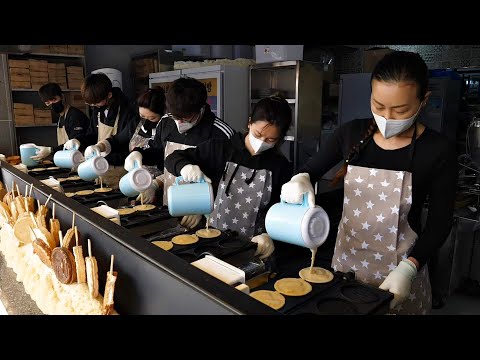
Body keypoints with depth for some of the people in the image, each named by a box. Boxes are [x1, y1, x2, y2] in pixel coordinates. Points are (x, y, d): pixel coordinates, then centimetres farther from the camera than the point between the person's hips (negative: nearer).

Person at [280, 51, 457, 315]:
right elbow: (313, 168, 6)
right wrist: (301, 179, -17)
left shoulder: (438, 151, -13)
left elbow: (439, 223, -8)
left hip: (398, 270, -3)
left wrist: (408, 269, -21)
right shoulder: (352, 133, -6)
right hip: (346, 257, 3)